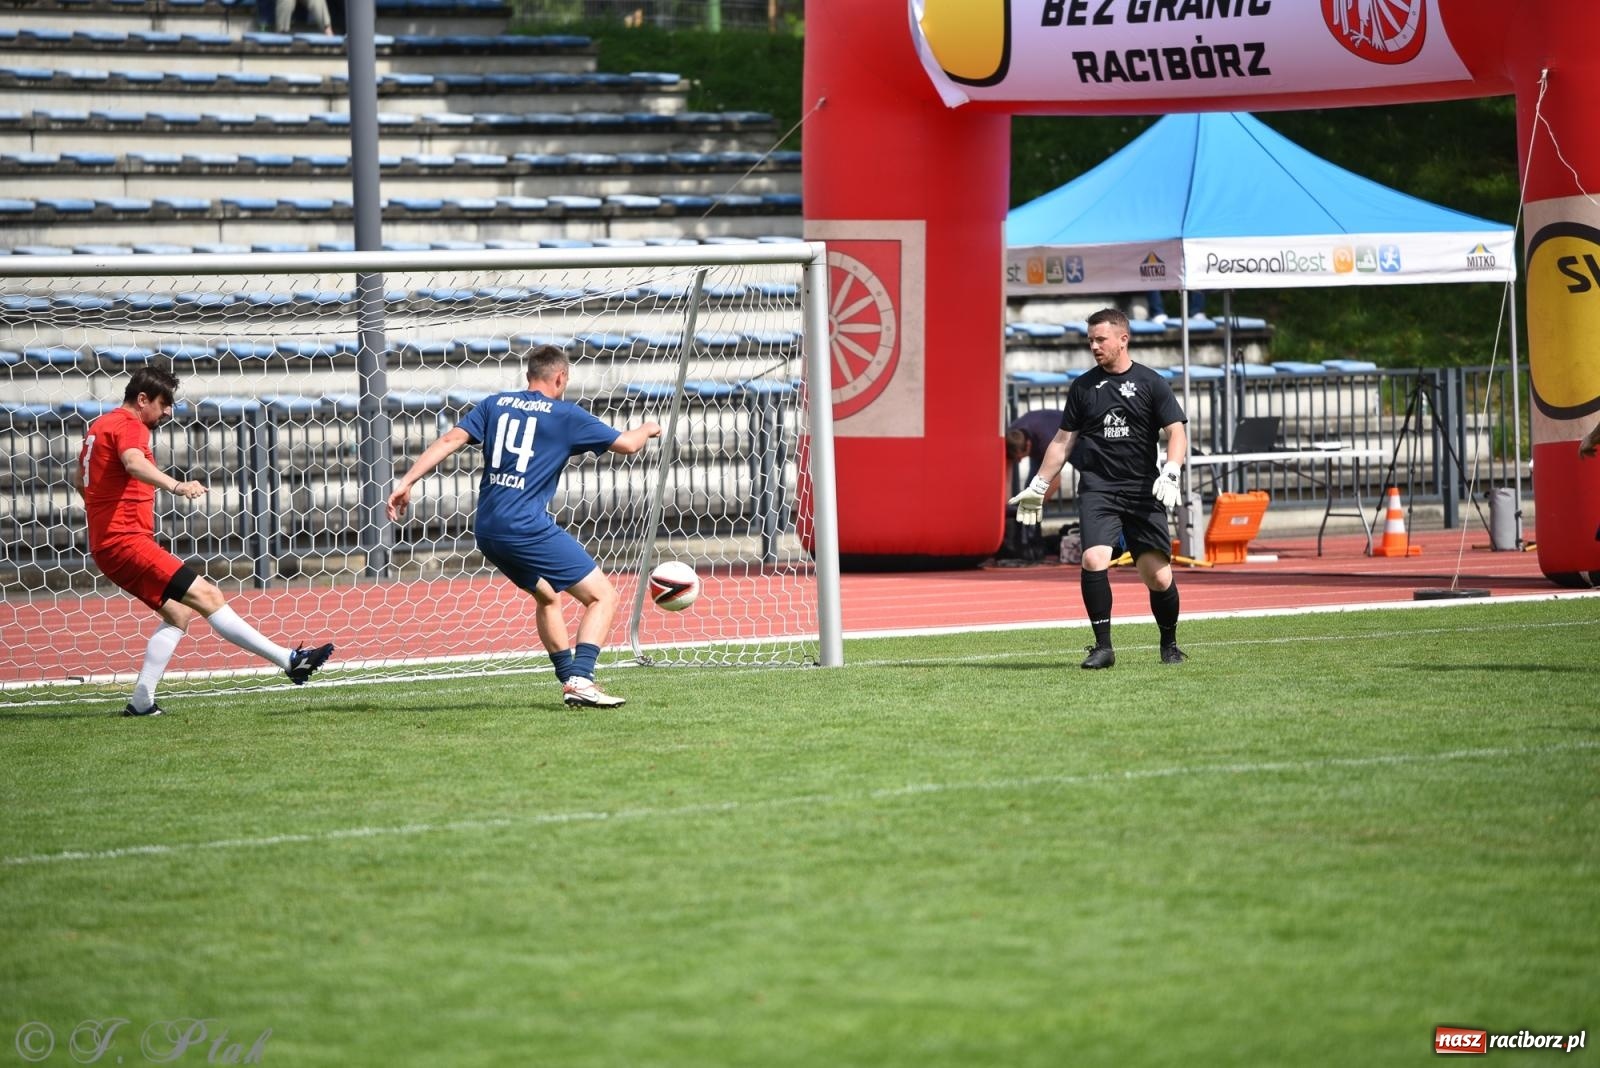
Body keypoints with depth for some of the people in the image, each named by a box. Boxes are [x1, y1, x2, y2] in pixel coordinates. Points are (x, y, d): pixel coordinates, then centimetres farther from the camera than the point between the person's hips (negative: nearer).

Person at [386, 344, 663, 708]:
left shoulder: (495, 404, 13)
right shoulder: (564, 415, 1)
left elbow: (451, 439, 2)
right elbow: (626, 444, 6)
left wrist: (407, 481, -1)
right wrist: (649, 429, 28)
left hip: (486, 529, 7)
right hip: (527, 528, -7)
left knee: (548, 596, 28)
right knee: (603, 596, -1)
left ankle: (569, 680, 27)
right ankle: (580, 679, -17)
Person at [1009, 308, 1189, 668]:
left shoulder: (1151, 383, 4)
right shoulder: (1083, 386, 11)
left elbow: (1176, 432, -1)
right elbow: (1063, 440, 19)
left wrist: (1169, 474, -18)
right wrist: (1038, 486, 17)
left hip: (1142, 490, -1)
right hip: (1097, 488, 1)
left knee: (1158, 576, -4)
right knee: (1094, 560, -22)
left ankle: (1169, 644, 21)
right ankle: (1103, 647, -13)